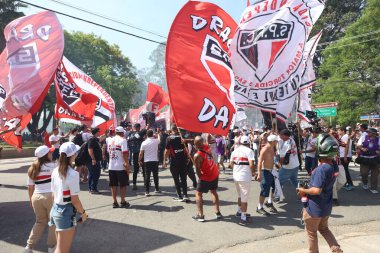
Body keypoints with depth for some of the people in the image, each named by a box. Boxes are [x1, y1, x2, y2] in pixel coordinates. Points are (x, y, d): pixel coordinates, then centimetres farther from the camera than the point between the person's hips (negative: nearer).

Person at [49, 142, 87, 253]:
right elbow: (74, 200, -18)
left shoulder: (55, 172, 2)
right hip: (66, 212, -8)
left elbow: (53, 195, 10)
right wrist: (83, 212, -4)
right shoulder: (73, 174, -21)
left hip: (55, 209, 8)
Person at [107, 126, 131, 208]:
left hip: (111, 166, 5)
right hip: (121, 166, -5)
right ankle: (123, 202, 12)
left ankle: (115, 202, 16)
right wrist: (127, 164, -14)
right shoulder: (122, 140, -10)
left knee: (113, 185, 11)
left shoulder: (109, 140, 8)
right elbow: (125, 153, -18)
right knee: (123, 185, 7)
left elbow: (108, 152, 15)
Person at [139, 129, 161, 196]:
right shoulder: (156, 141, -4)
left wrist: (140, 161, 7)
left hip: (147, 161, -1)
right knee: (155, 175, 13)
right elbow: (159, 139, 23)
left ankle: (147, 191, 0)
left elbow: (141, 153, -4)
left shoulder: (144, 143, -5)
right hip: (155, 160, 1)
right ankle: (157, 189, 25)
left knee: (147, 176, 1)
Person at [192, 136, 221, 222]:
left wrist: (200, 177, 1)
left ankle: (200, 215, 7)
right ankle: (217, 212, 25)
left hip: (206, 177, -7)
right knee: (213, 192, 24)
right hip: (215, 174, 7)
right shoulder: (207, 147, -5)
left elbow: (198, 170, -18)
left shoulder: (197, 156, -25)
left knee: (198, 193, 9)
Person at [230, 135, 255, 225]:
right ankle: (243, 218, 8)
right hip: (245, 177, -7)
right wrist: (253, 172, -1)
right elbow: (251, 164, -19)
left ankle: (239, 211, 40)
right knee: (244, 197, 2)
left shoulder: (235, 151, 9)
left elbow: (231, 163, 12)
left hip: (236, 175, 7)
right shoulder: (249, 151, -11)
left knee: (240, 195, 25)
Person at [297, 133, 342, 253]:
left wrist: (303, 190, -15)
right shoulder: (334, 167, -4)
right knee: (324, 229, 27)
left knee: (311, 232, 14)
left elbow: (317, 190, -32)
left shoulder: (321, 169, -30)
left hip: (314, 207, -8)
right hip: (326, 206, 8)